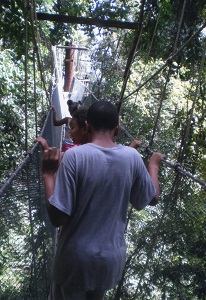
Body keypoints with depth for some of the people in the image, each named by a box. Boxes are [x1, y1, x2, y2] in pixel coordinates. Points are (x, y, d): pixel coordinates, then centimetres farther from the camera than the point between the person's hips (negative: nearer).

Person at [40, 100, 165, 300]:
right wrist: (154, 164, 22)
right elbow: (152, 199, 7)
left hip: (76, 260, -3)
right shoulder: (132, 157, -8)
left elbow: (58, 218, -20)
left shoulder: (74, 156, -20)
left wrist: (48, 174, -8)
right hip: (112, 259, 3)